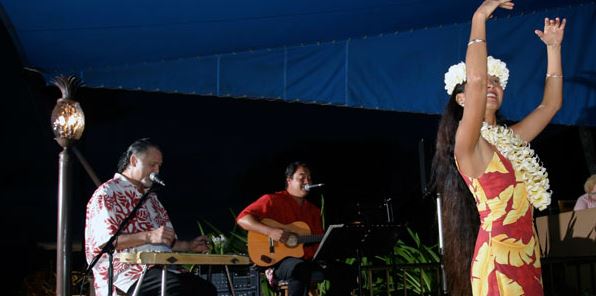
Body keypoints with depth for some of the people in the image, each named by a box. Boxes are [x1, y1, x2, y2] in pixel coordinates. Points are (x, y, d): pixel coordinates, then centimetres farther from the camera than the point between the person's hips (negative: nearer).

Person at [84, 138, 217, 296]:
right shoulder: (107, 193, -1)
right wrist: (149, 236, -22)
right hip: (128, 273, -8)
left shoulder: (151, 197, 26)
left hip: (162, 268, 8)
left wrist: (189, 246, 13)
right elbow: (104, 240, -15)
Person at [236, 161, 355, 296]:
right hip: (278, 261, -7)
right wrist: (270, 231, -24)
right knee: (301, 268, -40)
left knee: (346, 272, -8)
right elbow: (242, 219, -12)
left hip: (308, 261, 7)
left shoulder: (313, 210, 20)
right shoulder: (272, 200, -1)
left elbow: (320, 242, 19)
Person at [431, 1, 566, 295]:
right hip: (498, 258, -8)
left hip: (527, 257, 8)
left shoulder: (510, 139, 15)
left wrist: (553, 47, 22)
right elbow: (476, 81, -24)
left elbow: (551, 104, 24)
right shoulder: (467, 143, -9)